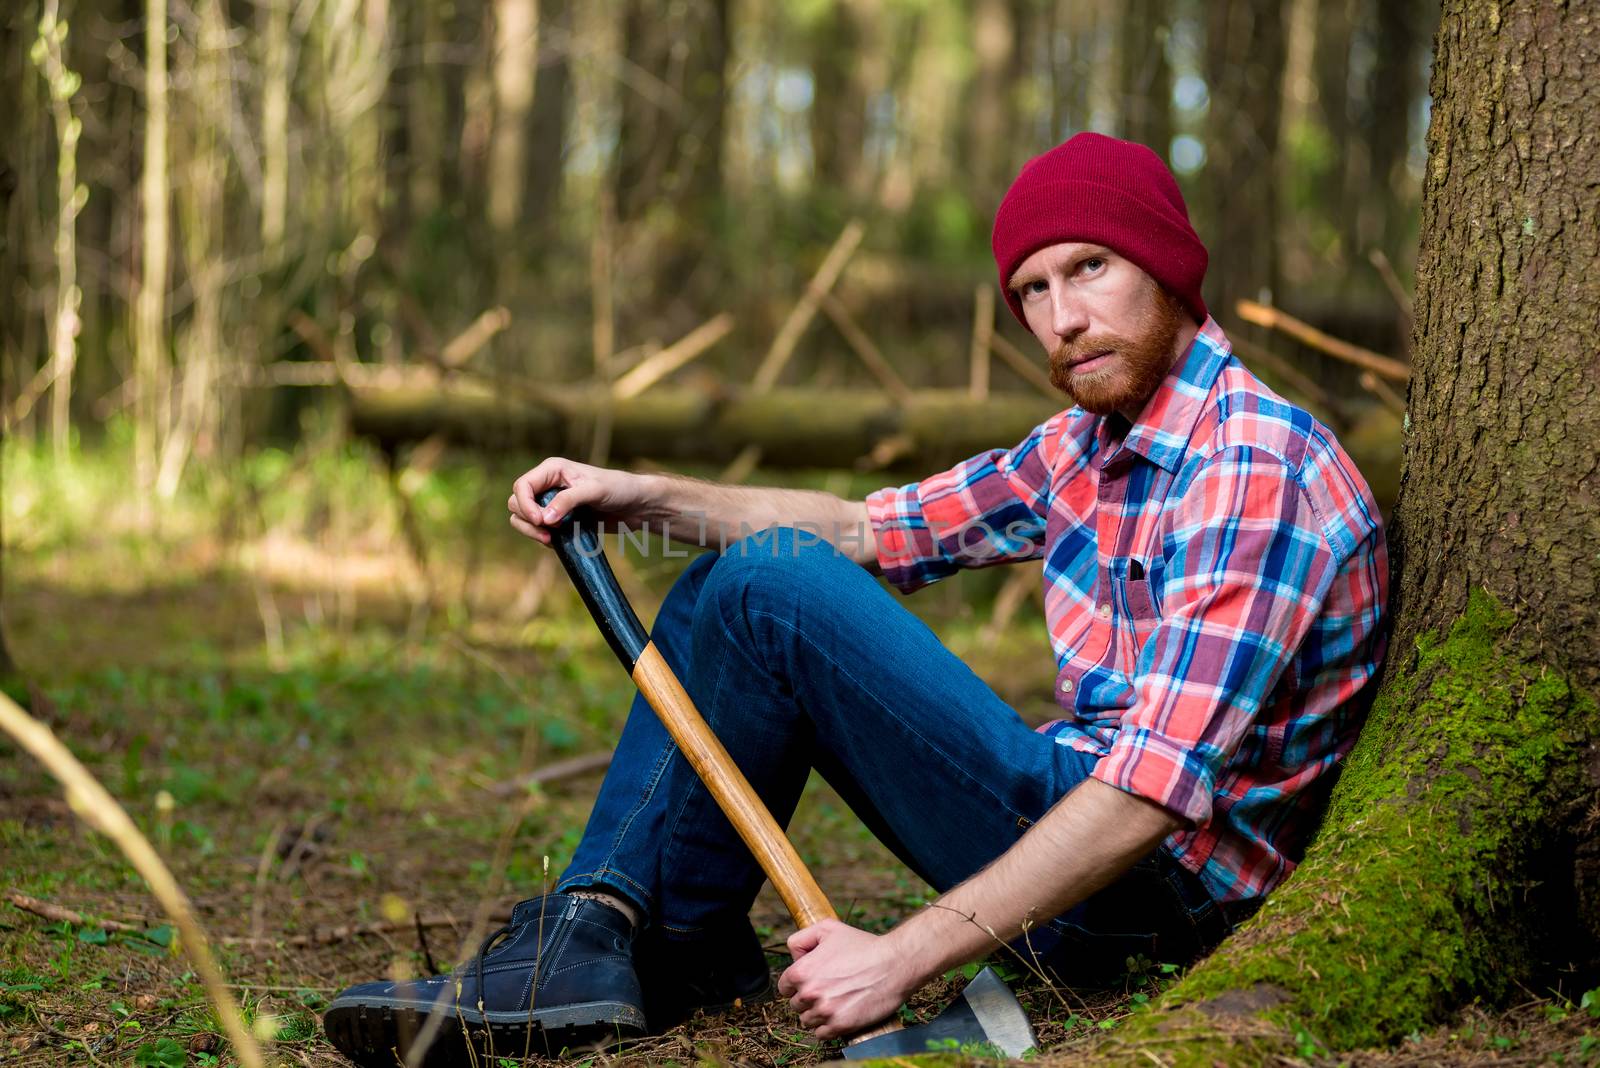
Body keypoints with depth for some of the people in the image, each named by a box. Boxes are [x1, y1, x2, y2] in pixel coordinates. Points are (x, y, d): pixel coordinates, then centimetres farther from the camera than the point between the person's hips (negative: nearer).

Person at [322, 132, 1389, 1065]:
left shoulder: (1257, 478, -21)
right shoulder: (1094, 441, 10)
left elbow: (1157, 789, -29)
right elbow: (872, 530, 14)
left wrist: (905, 957, -32)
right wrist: (644, 496, 1)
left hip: (1149, 894, -10)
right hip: (1070, 817, 10)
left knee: (774, 588, -17)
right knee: (740, 570, 8)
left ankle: (677, 951, -1)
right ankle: (595, 926, -6)